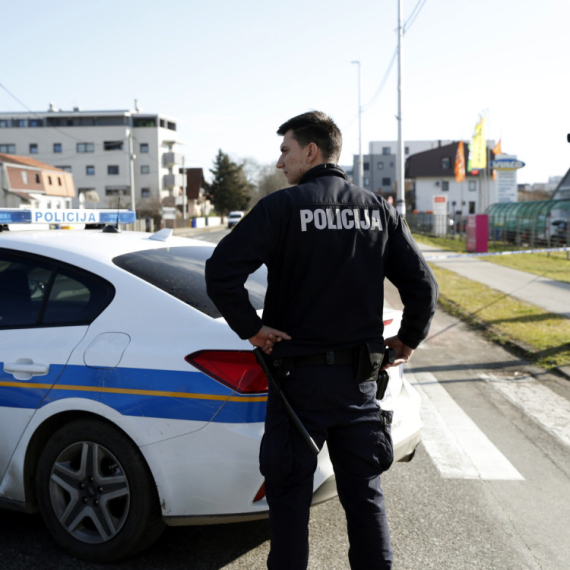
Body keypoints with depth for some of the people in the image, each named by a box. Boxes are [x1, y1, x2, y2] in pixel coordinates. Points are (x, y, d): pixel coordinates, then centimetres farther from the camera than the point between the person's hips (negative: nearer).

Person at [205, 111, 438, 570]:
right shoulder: (378, 209, 3)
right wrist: (409, 340, 15)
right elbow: (423, 285, 3)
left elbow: (221, 272, -20)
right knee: (365, 493, 17)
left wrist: (250, 327, -8)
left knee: (290, 495, 11)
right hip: (361, 378, 4)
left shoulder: (283, 207, -10)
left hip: (300, 376, -4)